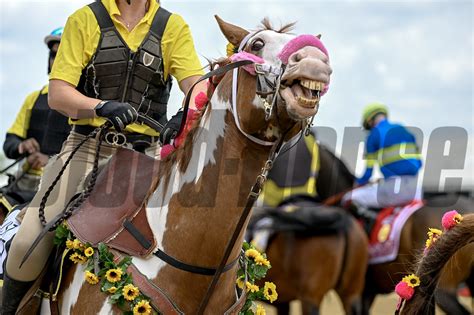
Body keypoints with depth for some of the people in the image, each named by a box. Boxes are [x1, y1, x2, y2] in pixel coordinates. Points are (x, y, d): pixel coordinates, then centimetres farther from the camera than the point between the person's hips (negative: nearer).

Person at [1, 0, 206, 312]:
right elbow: (58, 93, -4)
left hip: (145, 150, 2)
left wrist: (186, 114, -31)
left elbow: (198, 87, -6)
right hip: (88, 146, -1)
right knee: (29, 242, -19)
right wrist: (103, 107, -25)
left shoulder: (174, 27, 8)